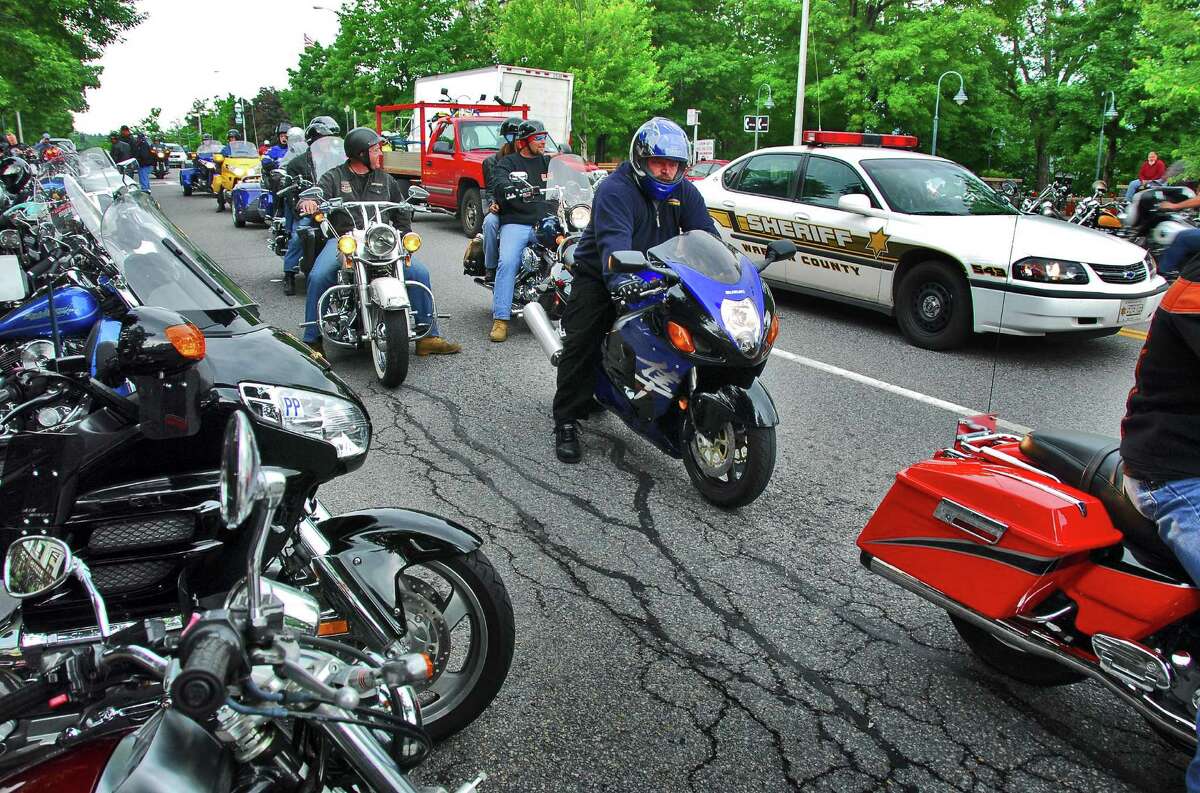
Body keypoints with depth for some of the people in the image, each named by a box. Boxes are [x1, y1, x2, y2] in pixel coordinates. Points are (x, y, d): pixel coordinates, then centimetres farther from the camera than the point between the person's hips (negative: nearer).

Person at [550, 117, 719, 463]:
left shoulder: (684, 192, 1)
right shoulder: (615, 189, -20)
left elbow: (706, 234, -7)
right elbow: (614, 238, -38)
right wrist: (619, 278, -56)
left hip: (655, 277, 5)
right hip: (599, 277, -5)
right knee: (582, 345, -15)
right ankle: (566, 421, -6)